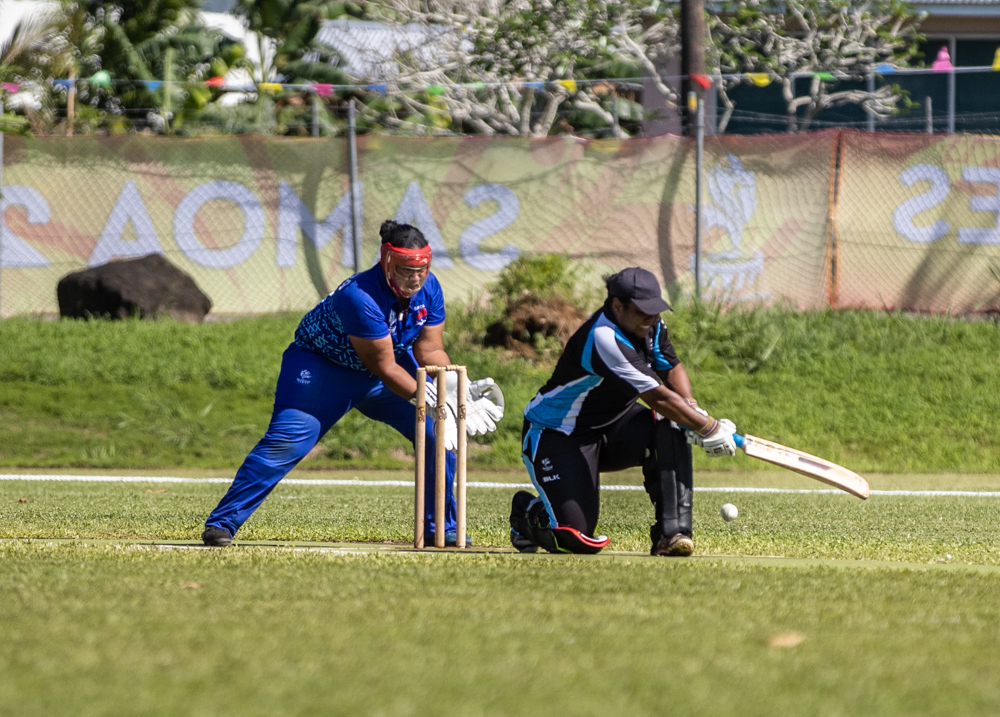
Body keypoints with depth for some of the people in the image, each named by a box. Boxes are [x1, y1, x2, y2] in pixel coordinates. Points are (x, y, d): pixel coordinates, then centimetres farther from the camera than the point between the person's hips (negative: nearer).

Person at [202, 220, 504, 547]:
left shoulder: (428, 288, -15)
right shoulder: (360, 296, -36)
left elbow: (430, 351, -7)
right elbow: (384, 368, -32)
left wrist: (459, 389, -25)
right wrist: (434, 403, -34)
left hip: (391, 358, 6)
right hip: (322, 362, -6)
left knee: (438, 431, -7)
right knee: (286, 442, -21)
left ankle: (441, 529, 5)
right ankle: (222, 523, -15)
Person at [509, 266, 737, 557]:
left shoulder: (650, 325, -5)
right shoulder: (603, 339, -31)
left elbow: (672, 369, 7)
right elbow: (657, 397, -31)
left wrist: (692, 410, -14)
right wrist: (709, 429, -27)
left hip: (614, 424, 8)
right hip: (557, 435, -8)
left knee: (672, 429, -22)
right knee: (578, 540, -17)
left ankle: (672, 532, -19)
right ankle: (527, 510, 17)